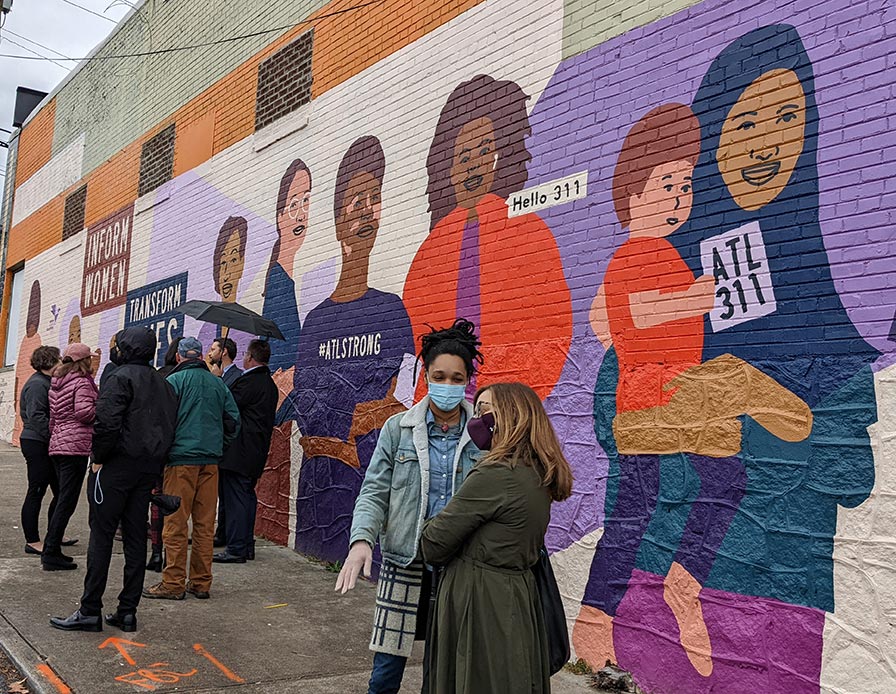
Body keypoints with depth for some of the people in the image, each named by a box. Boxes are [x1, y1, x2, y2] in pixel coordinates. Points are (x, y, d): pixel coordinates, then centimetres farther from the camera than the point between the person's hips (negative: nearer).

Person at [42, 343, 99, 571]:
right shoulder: (82, 383, -9)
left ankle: (52, 550, 19)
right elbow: (84, 411, -20)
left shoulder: (56, 383, 16)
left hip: (57, 444, 9)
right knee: (67, 501, -5)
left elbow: (52, 416, 19)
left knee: (63, 498, 16)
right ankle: (51, 554, -5)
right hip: (75, 445, -9)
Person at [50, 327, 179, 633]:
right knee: (136, 537, 9)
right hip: (149, 468, 7)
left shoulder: (122, 377, -9)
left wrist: (98, 457, -9)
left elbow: (107, 422, -21)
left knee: (101, 536, -1)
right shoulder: (163, 384, 15)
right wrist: (154, 469, 12)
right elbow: (170, 426, 12)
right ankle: (128, 611, 13)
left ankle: (90, 611, 2)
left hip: (117, 466, -7)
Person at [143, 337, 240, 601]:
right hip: (211, 461, 5)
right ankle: (201, 583, 14)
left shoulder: (174, 381, -4)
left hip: (181, 459, -5)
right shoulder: (218, 384, 10)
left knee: (175, 524, 1)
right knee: (205, 524, 8)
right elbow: (233, 420, 12)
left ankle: (173, 583, 4)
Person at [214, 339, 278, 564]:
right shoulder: (270, 384, 14)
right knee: (247, 495, 15)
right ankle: (247, 545, 22)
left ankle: (236, 549, -3)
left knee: (235, 498, -5)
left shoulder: (247, 381, -16)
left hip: (239, 451, -9)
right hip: (258, 451, 9)